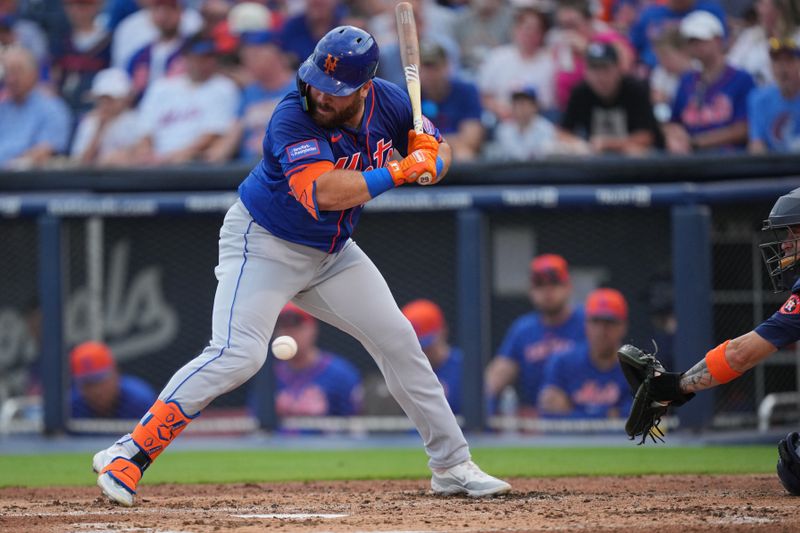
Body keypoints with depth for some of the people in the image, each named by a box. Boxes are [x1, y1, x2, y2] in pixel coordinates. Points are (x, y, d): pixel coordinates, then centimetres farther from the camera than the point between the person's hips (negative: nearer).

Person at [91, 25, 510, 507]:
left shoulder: (388, 102, -9)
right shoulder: (293, 118, -29)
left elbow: (441, 150, 6)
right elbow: (324, 191, -42)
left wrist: (430, 159, -19)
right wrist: (398, 172, -34)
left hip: (333, 251, 7)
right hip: (265, 244, -7)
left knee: (398, 341, 8)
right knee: (238, 355, -23)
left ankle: (452, 466, 22)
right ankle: (127, 456, -20)